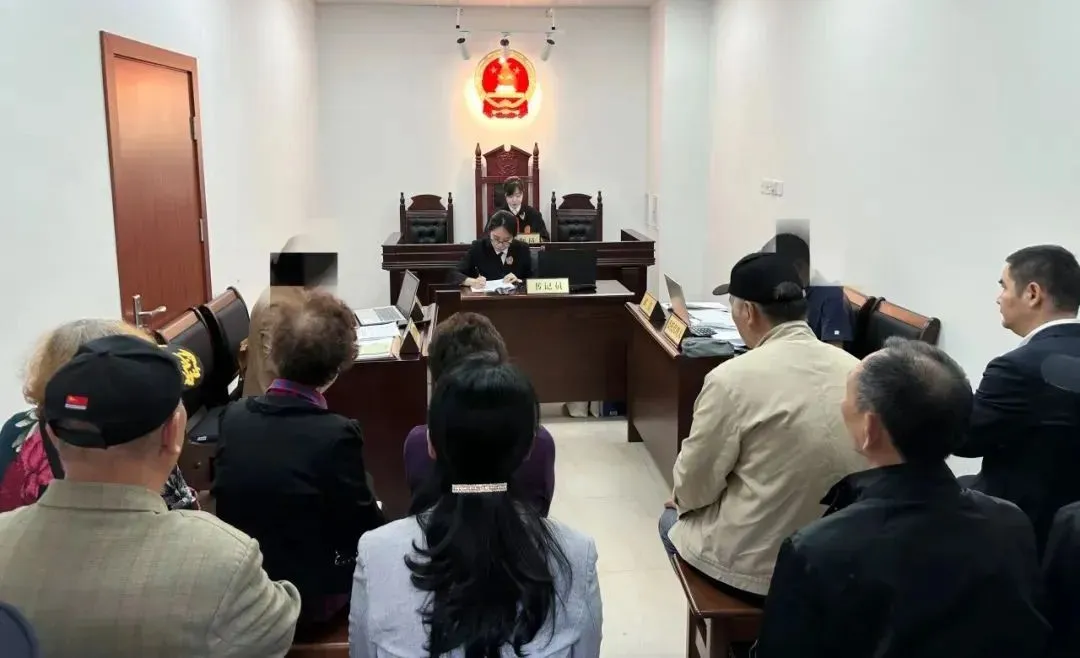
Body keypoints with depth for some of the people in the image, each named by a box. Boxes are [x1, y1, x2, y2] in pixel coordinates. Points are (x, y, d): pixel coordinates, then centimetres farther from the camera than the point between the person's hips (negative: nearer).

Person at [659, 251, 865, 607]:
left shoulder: (733, 377, -21)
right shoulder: (854, 370, -6)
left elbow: (693, 484, -10)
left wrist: (683, 499, 14)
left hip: (757, 569, -5)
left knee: (674, 522, 26)